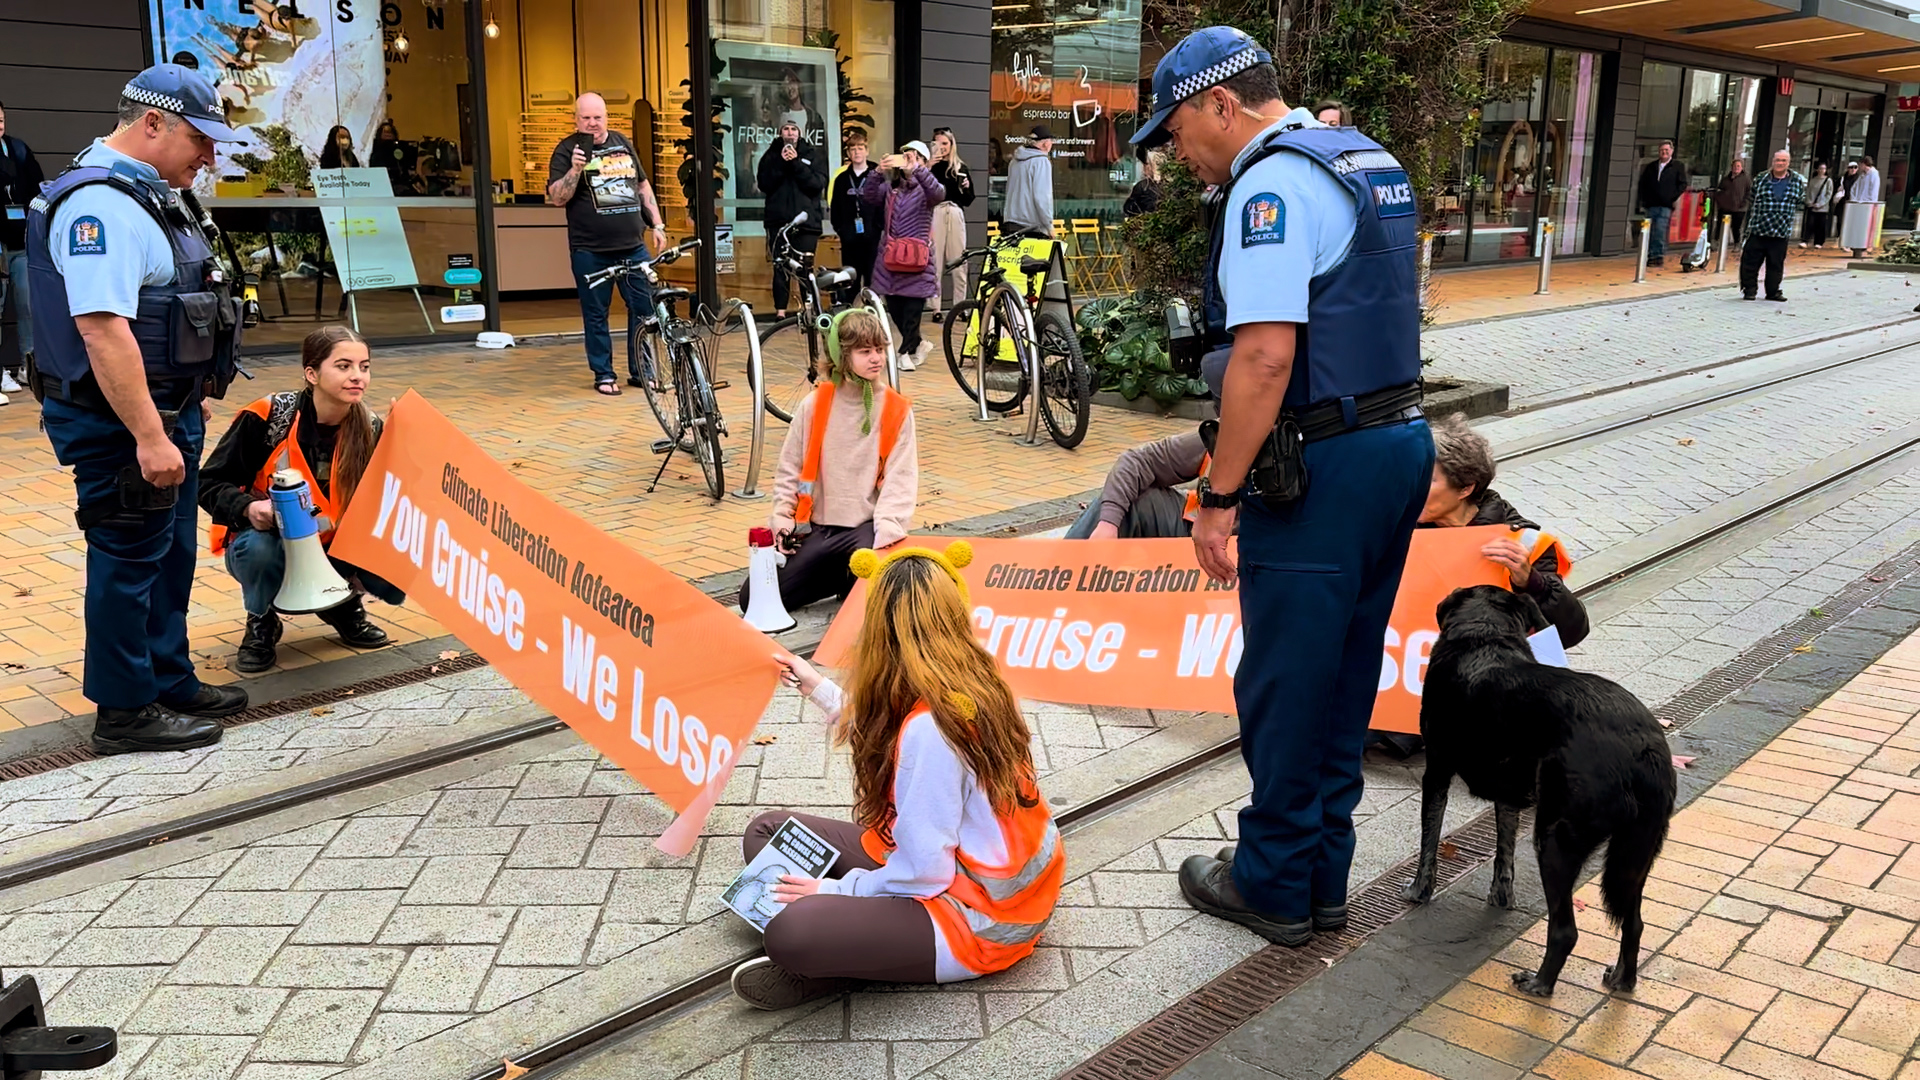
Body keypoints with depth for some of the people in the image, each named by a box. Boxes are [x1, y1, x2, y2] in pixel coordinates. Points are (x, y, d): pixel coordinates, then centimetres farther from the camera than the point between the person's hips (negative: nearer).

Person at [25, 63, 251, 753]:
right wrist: (149, 437, -28)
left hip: (162, 411, 10)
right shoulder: (98, 204, -20)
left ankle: (170, 683, 32)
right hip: (119, 422, -10)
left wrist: (187, 403, 23)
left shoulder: (143, 195, 13)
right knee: (128, 561, 1)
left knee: (169, 555, 18)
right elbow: (101, 329, -28)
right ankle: (125, 714, 13)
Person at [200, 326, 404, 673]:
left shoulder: (370, 429, -10)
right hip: (268, 538, -2)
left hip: (335, 546, 3)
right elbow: (209, 482, -14)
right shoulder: (266, 418, -20)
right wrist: (248, 507, -34)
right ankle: (261, 623, -4)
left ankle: (344, 607, 12)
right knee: (258, 549, -38)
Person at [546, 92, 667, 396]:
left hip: (633, 246, 4)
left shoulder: (622, 143, 12)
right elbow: (556, 198, -8)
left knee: (645, 309, 5)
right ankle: (603, 374, 14)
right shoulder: (567, 150, -2)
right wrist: (575, 170, -22)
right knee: (596, 314, 4)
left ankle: (641, 371, 16)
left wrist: (657, 224, 15)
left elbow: (642, 185, 20)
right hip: (591, 251, -4)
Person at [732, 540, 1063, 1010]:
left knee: (790, 934, -33)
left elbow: (923, 872, -24)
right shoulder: (974, 686, -3)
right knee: (767, 831, 7)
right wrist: (818, 688, 24)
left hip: (979, 921, -10)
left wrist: (834, 889, -10)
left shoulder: (929, 728, -29)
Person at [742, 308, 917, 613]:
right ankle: (841, 576, 14)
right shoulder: (816, 404, 1)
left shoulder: (897, 410, -3)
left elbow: (901, 476, -7)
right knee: (752, 600, -5)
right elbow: (789, 467, 8)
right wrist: (782, 517, -1)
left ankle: (853, 581, 9)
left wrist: (888, 527, -21)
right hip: (818, 528, 2)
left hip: (866, 527, -2)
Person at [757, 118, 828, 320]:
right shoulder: (771, 155, 10)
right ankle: (780, 310, 3)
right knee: (780, 267, 0)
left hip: (807, 220, -1)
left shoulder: (813, 154, 8)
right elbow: (764, 185, -2)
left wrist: (796, 163, -12)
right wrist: (781, 163, -11)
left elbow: (818, 184, -5)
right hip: (779, 220, 1)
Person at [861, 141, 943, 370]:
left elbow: (938, 192, -23)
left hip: (916, 259, -4)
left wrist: (914, 168, -38)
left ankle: (906, 352, 8)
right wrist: (878, 172, -24)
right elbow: (868, 196, -5)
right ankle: (918, 343, 26)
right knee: (894, 308, 6)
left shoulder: (925, 189, 2)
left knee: (913, 307, -5)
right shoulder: (890, 187, 12)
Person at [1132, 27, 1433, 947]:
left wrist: (1217, 497, -19)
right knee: (1344, 680, 16)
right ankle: (1322, 877, 28)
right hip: (1401, 440, 10)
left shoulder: (1271, 183, -14)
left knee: (1285, 688, 3)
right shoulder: (1370, 162, 16)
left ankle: (1273, 887, 18)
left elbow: (1265, 357, -24)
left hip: (1321, 467, -10)